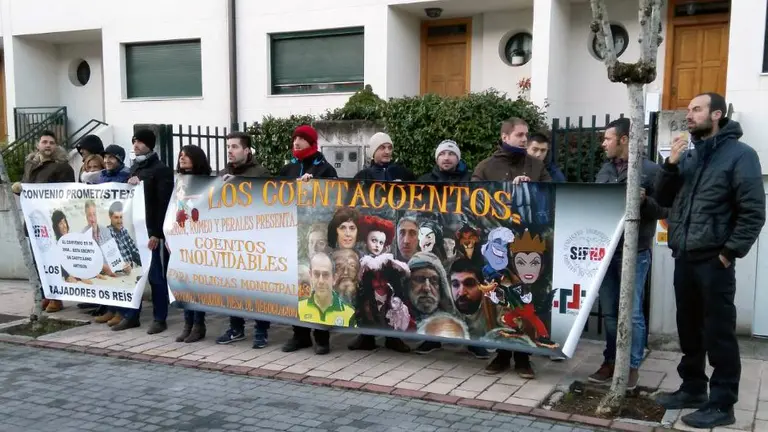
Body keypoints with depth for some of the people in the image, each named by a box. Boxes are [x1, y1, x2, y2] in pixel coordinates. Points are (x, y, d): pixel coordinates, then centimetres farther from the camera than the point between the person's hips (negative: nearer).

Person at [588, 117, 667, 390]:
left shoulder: (651, 170, -6)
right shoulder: (605, 170, 13)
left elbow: (665, 210, -7)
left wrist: (645, 200, -23)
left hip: (635, 253, -6)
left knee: (632, 313, 0)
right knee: (608, 311, 11)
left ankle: (632, 366, 12)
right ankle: (611, 361, 23)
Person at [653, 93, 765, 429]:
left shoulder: (739, 154, -7)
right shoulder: (688, 155, 13)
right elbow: (664, 199, 13)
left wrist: (730, 252, -13)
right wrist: (670, 165, -1)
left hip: (713, 260, -7)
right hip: (684, 258, 7)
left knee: (719, 333, 0)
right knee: (689, 329, 15)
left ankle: (722, 404, 8)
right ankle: (693, 388, 29)